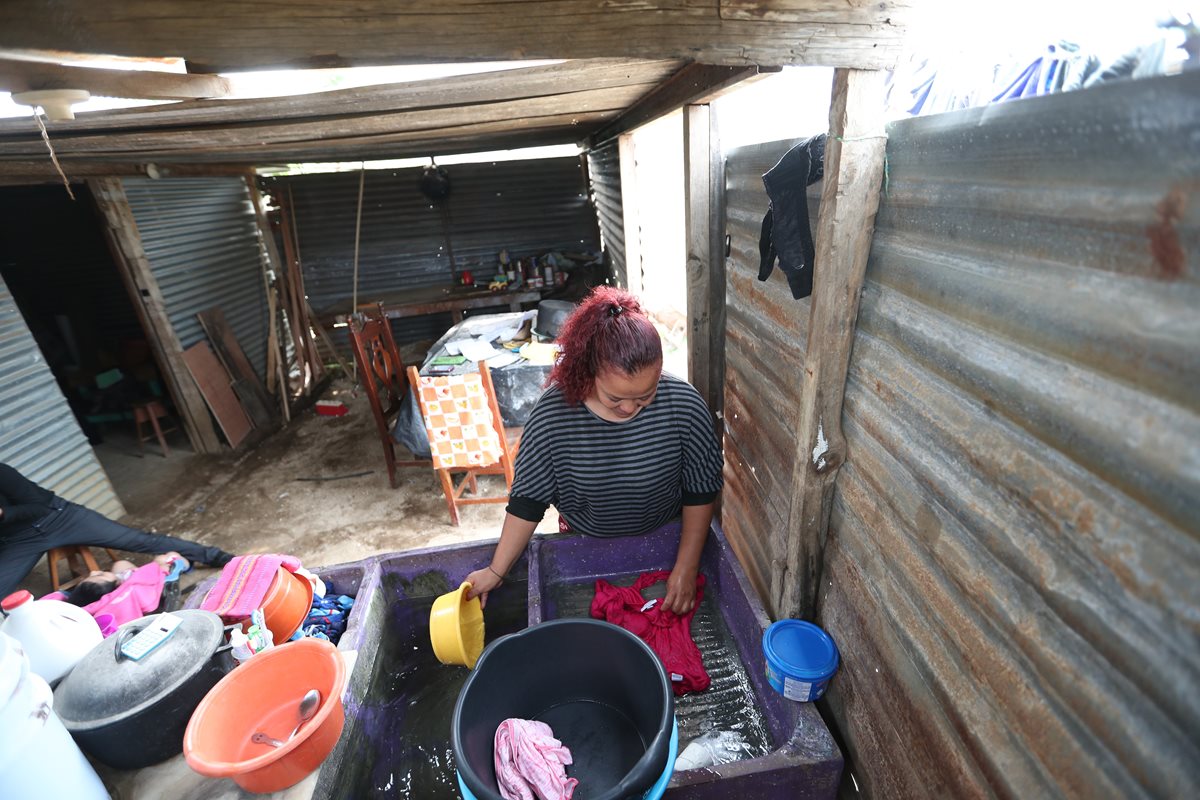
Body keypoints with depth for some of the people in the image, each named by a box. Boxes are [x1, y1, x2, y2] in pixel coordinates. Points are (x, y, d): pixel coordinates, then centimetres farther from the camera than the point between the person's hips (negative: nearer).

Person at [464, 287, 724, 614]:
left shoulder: (684, 406, -29)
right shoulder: (552, 415, -30)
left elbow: (701, 491, -16)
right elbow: (527, 500, -18)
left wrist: (687, 568, -14)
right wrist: (496, 571, -15)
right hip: (583, 543, 0)